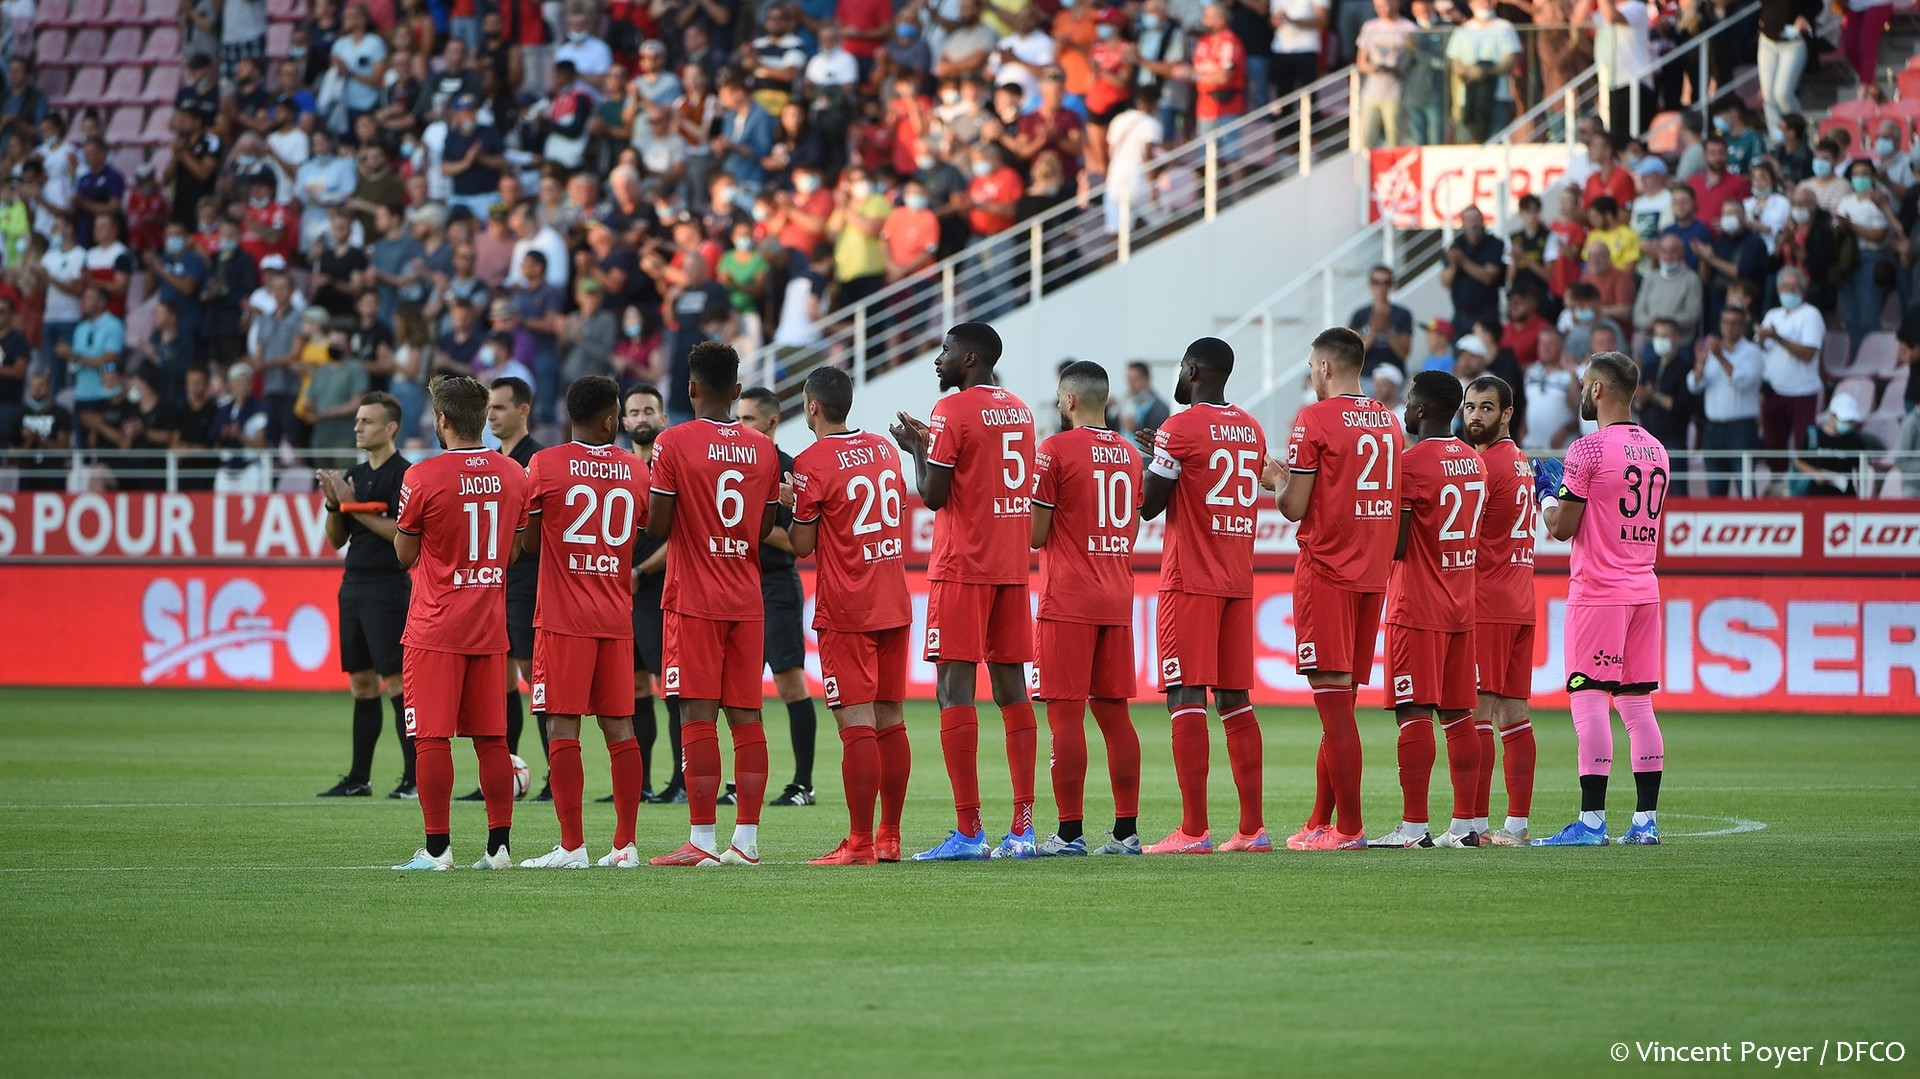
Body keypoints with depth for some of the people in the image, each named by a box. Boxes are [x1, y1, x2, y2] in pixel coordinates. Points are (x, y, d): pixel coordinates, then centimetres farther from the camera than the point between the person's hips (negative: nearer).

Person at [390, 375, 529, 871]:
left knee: (432, 737, -2)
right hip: (490, 625, 5)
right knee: (492, 737, 8)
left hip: (434, 628, -5)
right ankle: (499, 844, 8)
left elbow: (405, 554, -2)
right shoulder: (513, 475, 4)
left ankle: (437, 846, -4)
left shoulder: (423, 477, -12)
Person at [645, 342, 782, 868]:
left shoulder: (673, 444, -8)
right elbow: (766, 529, 11)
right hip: (747, 601, 4)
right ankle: (747, 838, 4)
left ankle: (701, 841, -9)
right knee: (746, 715, 6)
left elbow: (657, 528, -10)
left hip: (694, 600, -4)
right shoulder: (763, 449, 6)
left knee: (697, 714, -5)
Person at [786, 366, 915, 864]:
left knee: (857, 725, -8)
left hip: (845, 612, -7)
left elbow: (801, 546, -8)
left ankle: (859, 843, -10)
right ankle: (889, 837, 15)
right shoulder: (884, 448, 11)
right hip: (895, 604, 7)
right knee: (891, 721, 10)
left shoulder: (812, 463, -11)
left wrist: (791, 509, 9)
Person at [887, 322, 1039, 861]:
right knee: (1011, 689, 8)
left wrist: (917, 450, 5)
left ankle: (968, 831, -14)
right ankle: (1022, 827, 5)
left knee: (955, 689, -7)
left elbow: (933, 495, -12)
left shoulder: (953, 410, -10)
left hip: (962, 568, -7)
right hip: (1012, 567, 7)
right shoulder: (1020, 411, 14)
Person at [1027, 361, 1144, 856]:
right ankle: (1126, 829, 8)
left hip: (1068, 601, -7)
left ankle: (1070, 831, -9)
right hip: (1117, 599, 7)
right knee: (1114, 712, 9)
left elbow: (1035, 534, -10)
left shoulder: (1055, 451, -9)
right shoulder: (1129, 454, 12)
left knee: (1065, 713, -6)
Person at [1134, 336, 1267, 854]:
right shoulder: (1252, 430, 13)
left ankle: (1193, 830, -15)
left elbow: (1149, 506, -7)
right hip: (1239, 579, 7)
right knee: (1235, 699, 9)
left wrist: (1148, 459, 12)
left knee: (1186, 696, -8)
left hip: (1190, 580, -7)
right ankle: (1252, 827, 7)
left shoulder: (1181, 428, -9)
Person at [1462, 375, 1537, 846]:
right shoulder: (1521, 463, 18)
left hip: (1484, 605, -9)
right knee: (1513, 713, 8)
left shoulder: (1483, 464, -11)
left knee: (1475, 713, -9)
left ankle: (1475, 824, -13)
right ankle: (1517, 824, 7)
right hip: (1519, 603, 9)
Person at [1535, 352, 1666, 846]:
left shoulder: (1589, 449, -11)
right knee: (1638, 705, 9)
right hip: (1644, 590, 7)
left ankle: (1592, 820, -11)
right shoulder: (1656, 451, 12)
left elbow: (1561, 527, -10)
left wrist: (1547, 493, 11)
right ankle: (1645, 819, 7)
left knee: (1589, 703, -7)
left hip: (1598, 590, -7)